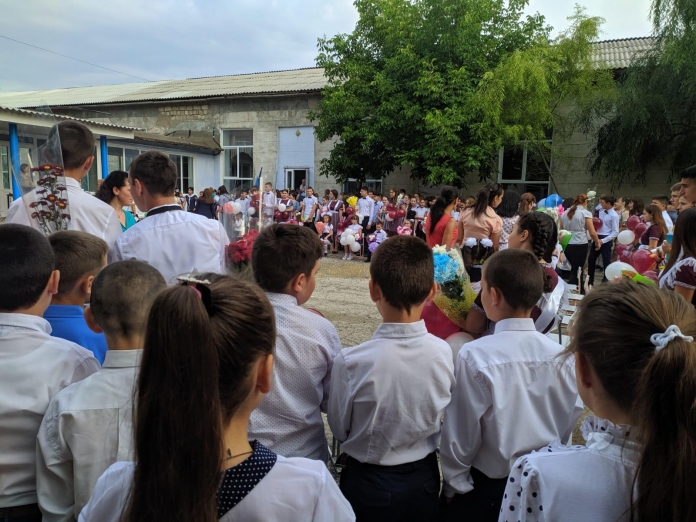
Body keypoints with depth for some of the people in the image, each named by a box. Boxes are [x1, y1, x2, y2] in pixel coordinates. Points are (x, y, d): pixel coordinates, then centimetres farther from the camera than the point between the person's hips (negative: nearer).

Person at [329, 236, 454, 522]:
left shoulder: (351, 361, -29)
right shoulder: (445, 353, -19)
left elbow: (340, 429, -11)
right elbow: (443, 421, -2)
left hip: (367, 482, -2)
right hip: (424, 478, 3)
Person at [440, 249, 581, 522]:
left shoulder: (475, 356, -25)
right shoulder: (562, 355, -13)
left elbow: (460, 437, -17)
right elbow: (568, 426, 0)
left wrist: (453, 487, -1)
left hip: (487, 488, -4)